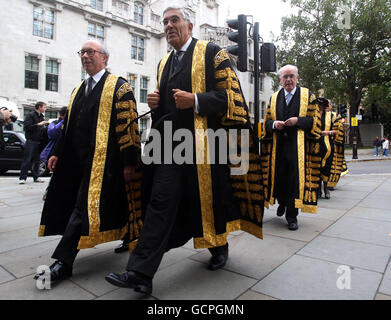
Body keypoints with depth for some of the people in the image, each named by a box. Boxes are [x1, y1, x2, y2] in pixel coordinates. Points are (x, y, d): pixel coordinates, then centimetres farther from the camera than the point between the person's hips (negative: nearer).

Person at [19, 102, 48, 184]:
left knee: (36, 160, 8)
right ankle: (22, 178, -1)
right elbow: (27, 127, -16)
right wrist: (39, 124, -18)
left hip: (38, 141, 7)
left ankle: (36, 177, 13)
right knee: (27, 160, -5)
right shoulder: (30, 115, -5)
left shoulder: (41, 116, 17)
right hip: (31, 141, -7)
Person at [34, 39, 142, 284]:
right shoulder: (79, 89, 20)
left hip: (103, 160, -7)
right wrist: (58, 153, 17)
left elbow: (129, 124, -11)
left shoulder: (119, 86, -3)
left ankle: (64, 262, -1)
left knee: (84, 206, -8)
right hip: (79, 160, 8)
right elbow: (69, 124, 24)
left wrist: (129, 162, -17)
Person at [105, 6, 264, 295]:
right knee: (161, 202, -3)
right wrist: (155, 103, 5)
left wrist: (195, 100, -18)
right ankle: (141, 273, -1)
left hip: (202, 141, -4)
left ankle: (219, 247, 36)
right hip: (170, 143, 5)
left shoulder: (211, 53, 3)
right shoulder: (164, 63, 22)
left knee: (208, 200, 8)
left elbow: (231, 94, -6)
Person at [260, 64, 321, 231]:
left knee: (295, 178, -4)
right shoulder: (274, 98, 14)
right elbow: (267, 121, 14)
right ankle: (282, 203, 34)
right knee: (278, 177, 5)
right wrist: (274, 124, -8)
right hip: (278, 146, 3)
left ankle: (292, 216, 9)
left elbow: (315, 119, 2)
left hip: (298, 146, -2)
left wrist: (298, 120, -13)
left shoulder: (307, 96, 7)